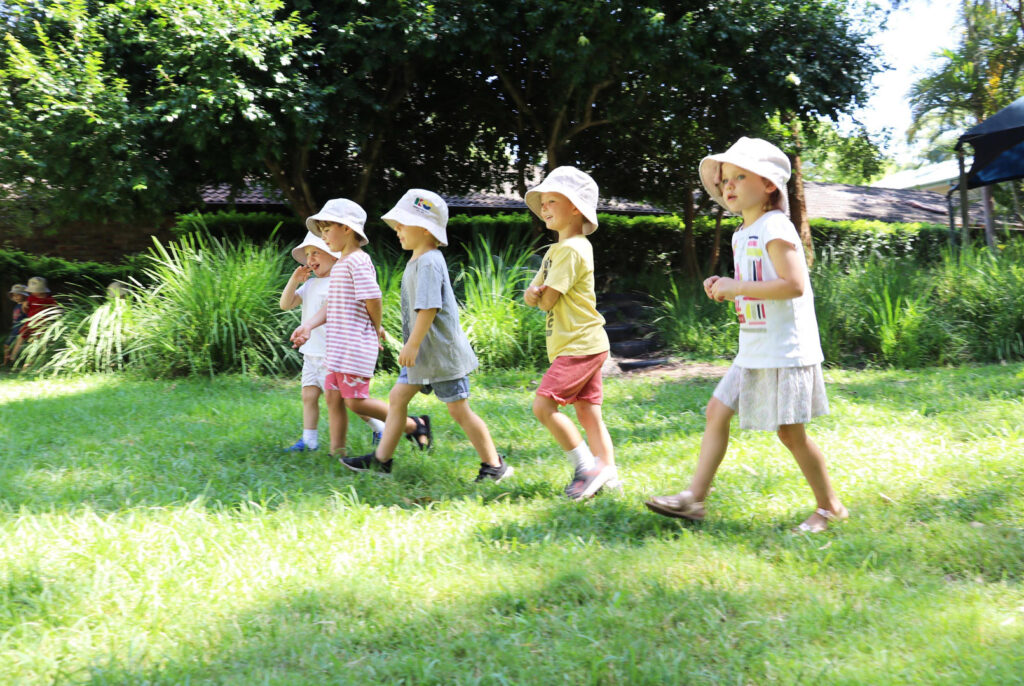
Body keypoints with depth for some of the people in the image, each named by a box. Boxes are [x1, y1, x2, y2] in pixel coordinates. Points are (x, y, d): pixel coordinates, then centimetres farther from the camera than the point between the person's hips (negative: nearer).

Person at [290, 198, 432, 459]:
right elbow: (331, 306, 14)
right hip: (338, 347, 10)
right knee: (333, 396, 9)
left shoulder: (357, 261, -14)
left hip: (356, 346, -10)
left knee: (356, 401, -6)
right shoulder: (339, 264, 17)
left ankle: (414, 425, 6)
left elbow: (373, 299, -19)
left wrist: (377, 330, -4)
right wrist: (308, 326, -1)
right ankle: (337, 451, 17)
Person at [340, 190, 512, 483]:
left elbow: (429, 309, -25)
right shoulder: (416, 261, 13)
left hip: (442, 352, -10)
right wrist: (411, 347, 24)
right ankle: (381, 458, 20)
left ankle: (494, 465, 7)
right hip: (422, 352, 10)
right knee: (398, 396, 11)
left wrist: (413, 345, -24)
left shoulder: (429, 263, -19)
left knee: (459, 409, -4)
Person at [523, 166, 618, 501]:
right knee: (588, 413, 9)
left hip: (580, 346, -10)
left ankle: (588, 466, -6)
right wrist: (533, 292, -10)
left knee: (543, 405, -13)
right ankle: (608, 474, 12)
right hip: (582, 346, 10)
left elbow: (547, 300, -19)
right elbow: (532, 297, 13)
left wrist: (542, 295, 4)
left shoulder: (572, 250, -14)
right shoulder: (555, 250, 18)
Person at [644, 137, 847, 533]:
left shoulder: (775, 228, -14)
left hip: (786, 350, -9)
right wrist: (725, 288, 7)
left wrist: (738, 288, -22)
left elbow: (793, 284, -25)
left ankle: (829, 507, 16)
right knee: (717, 411, 6)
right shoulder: (742, 235, 14)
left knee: (789, 431, -2)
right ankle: (694, 498, 10)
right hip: (754, 351, 9)